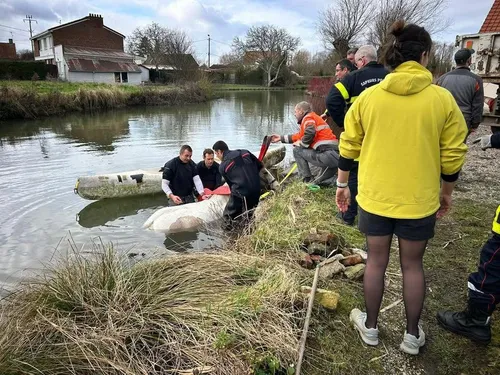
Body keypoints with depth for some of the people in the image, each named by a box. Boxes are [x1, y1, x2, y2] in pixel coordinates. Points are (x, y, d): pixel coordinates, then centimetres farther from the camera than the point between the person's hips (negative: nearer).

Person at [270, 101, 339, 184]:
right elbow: (300, 135, 34)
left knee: (297, 150, 4)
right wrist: (281, 138, 37)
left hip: (328, 155, -9)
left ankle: (307, 181, 2)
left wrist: (301, 144, -2)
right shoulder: (314, 118, 28)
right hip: (336, 156, 9)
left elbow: (310, 133, -21)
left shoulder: (308, 118, 0)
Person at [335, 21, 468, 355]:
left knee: (376, 262, 16)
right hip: (419, 200, 0)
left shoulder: (368, 96, -4)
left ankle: (370, 327, 32)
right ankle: (413, 335, 31)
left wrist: (342, 184, 13)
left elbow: (348, 147, 1)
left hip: (375, 197, 1)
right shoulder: (442, 99, -7)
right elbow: (453, 156, -2)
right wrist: (447, 193, 13)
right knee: (413, 265, 16)